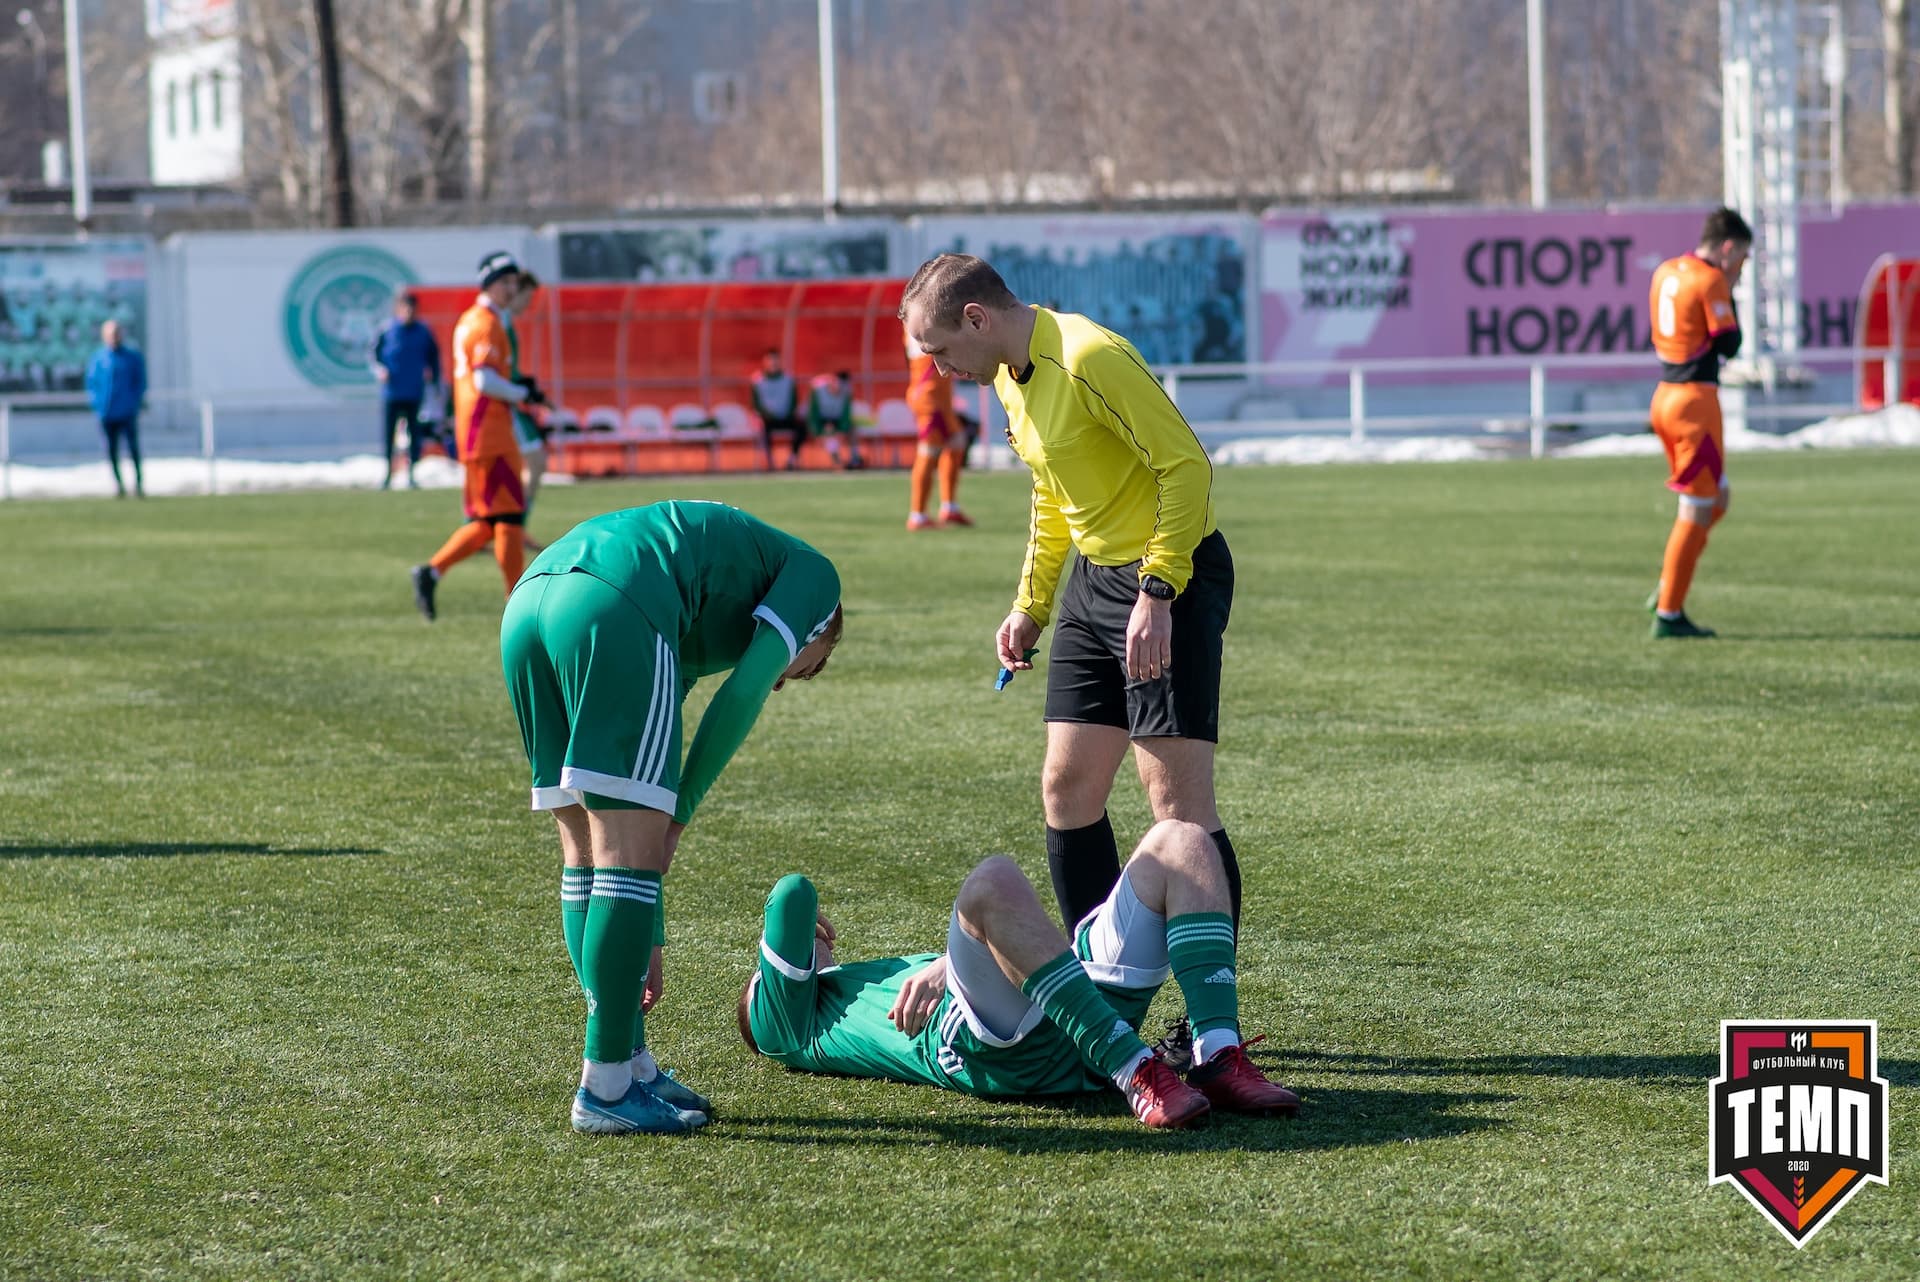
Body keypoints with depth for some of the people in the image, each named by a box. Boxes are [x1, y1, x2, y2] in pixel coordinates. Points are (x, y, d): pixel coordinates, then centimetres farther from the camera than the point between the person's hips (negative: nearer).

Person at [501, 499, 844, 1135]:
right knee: (628, 856, -2)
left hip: (528, 603, 8)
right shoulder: (812, 574, 25)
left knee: (587, 855, 16)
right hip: (615, 608, -8)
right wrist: (680, 814, 11)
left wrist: (645, 940, 41)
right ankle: (605, 1090, -1)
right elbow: (746, 690, 6)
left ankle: (634, 1066, 23)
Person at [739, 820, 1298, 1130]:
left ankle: (1220, 1060, -23)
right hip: (989, 1044, -7)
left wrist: (949, 962, 2)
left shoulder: (890, 973, 45)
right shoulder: (787, 1021, 28)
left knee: (1182, 843, 0)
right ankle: (1137, 1074, -40)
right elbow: (792, 894, 14)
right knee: (993, 879, -32)